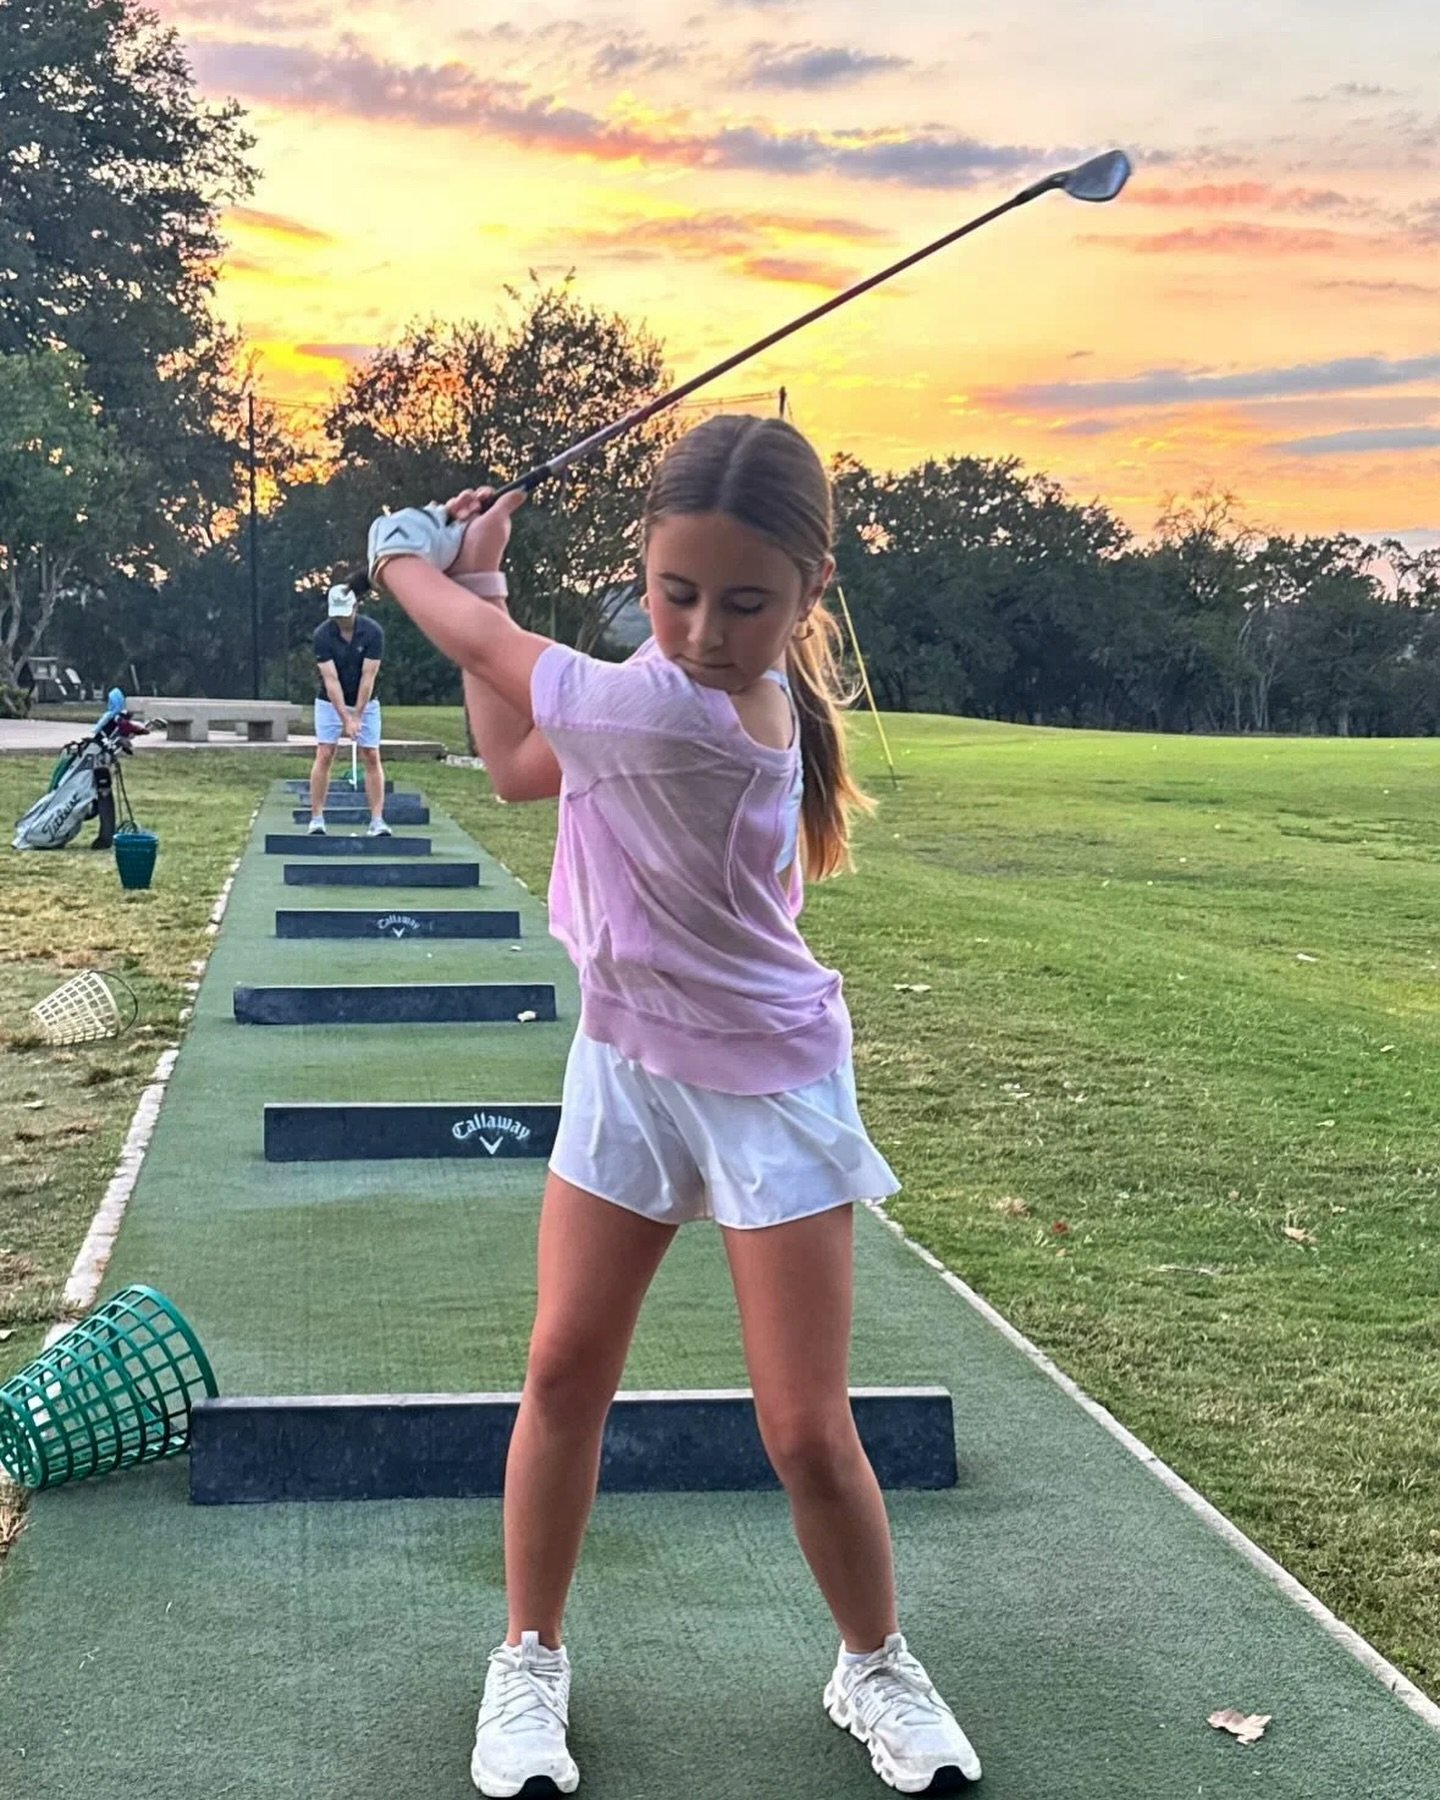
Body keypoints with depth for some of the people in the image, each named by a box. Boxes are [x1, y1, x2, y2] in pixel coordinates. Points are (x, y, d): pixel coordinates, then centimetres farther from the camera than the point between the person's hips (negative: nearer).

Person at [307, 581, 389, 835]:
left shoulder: (373, 632, -17)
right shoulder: (322, 634, -18)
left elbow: (368, 677, -17)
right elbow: (331, 679, -21)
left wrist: (357, 716, -19)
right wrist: (345, 717, -26)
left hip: (365, 703, 1)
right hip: (330, 703, -1)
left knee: (372, 757, -4)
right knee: (324, 756, -7)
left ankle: (377, 821, -5)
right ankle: (316, 819, -3)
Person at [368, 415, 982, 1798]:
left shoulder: (689, 718, -32)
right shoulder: (673, 681, -6)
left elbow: (490, 646, -18)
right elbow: (517, 768, 9)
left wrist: (406, 564, 2)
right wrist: (475, 581, 4)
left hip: (764, 1087, -7)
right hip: (627, 1066, 7)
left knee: (807, 1433, -1)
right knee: (563, 1372, 6)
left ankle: (876, 1669, 25)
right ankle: (530, 1660, 24)